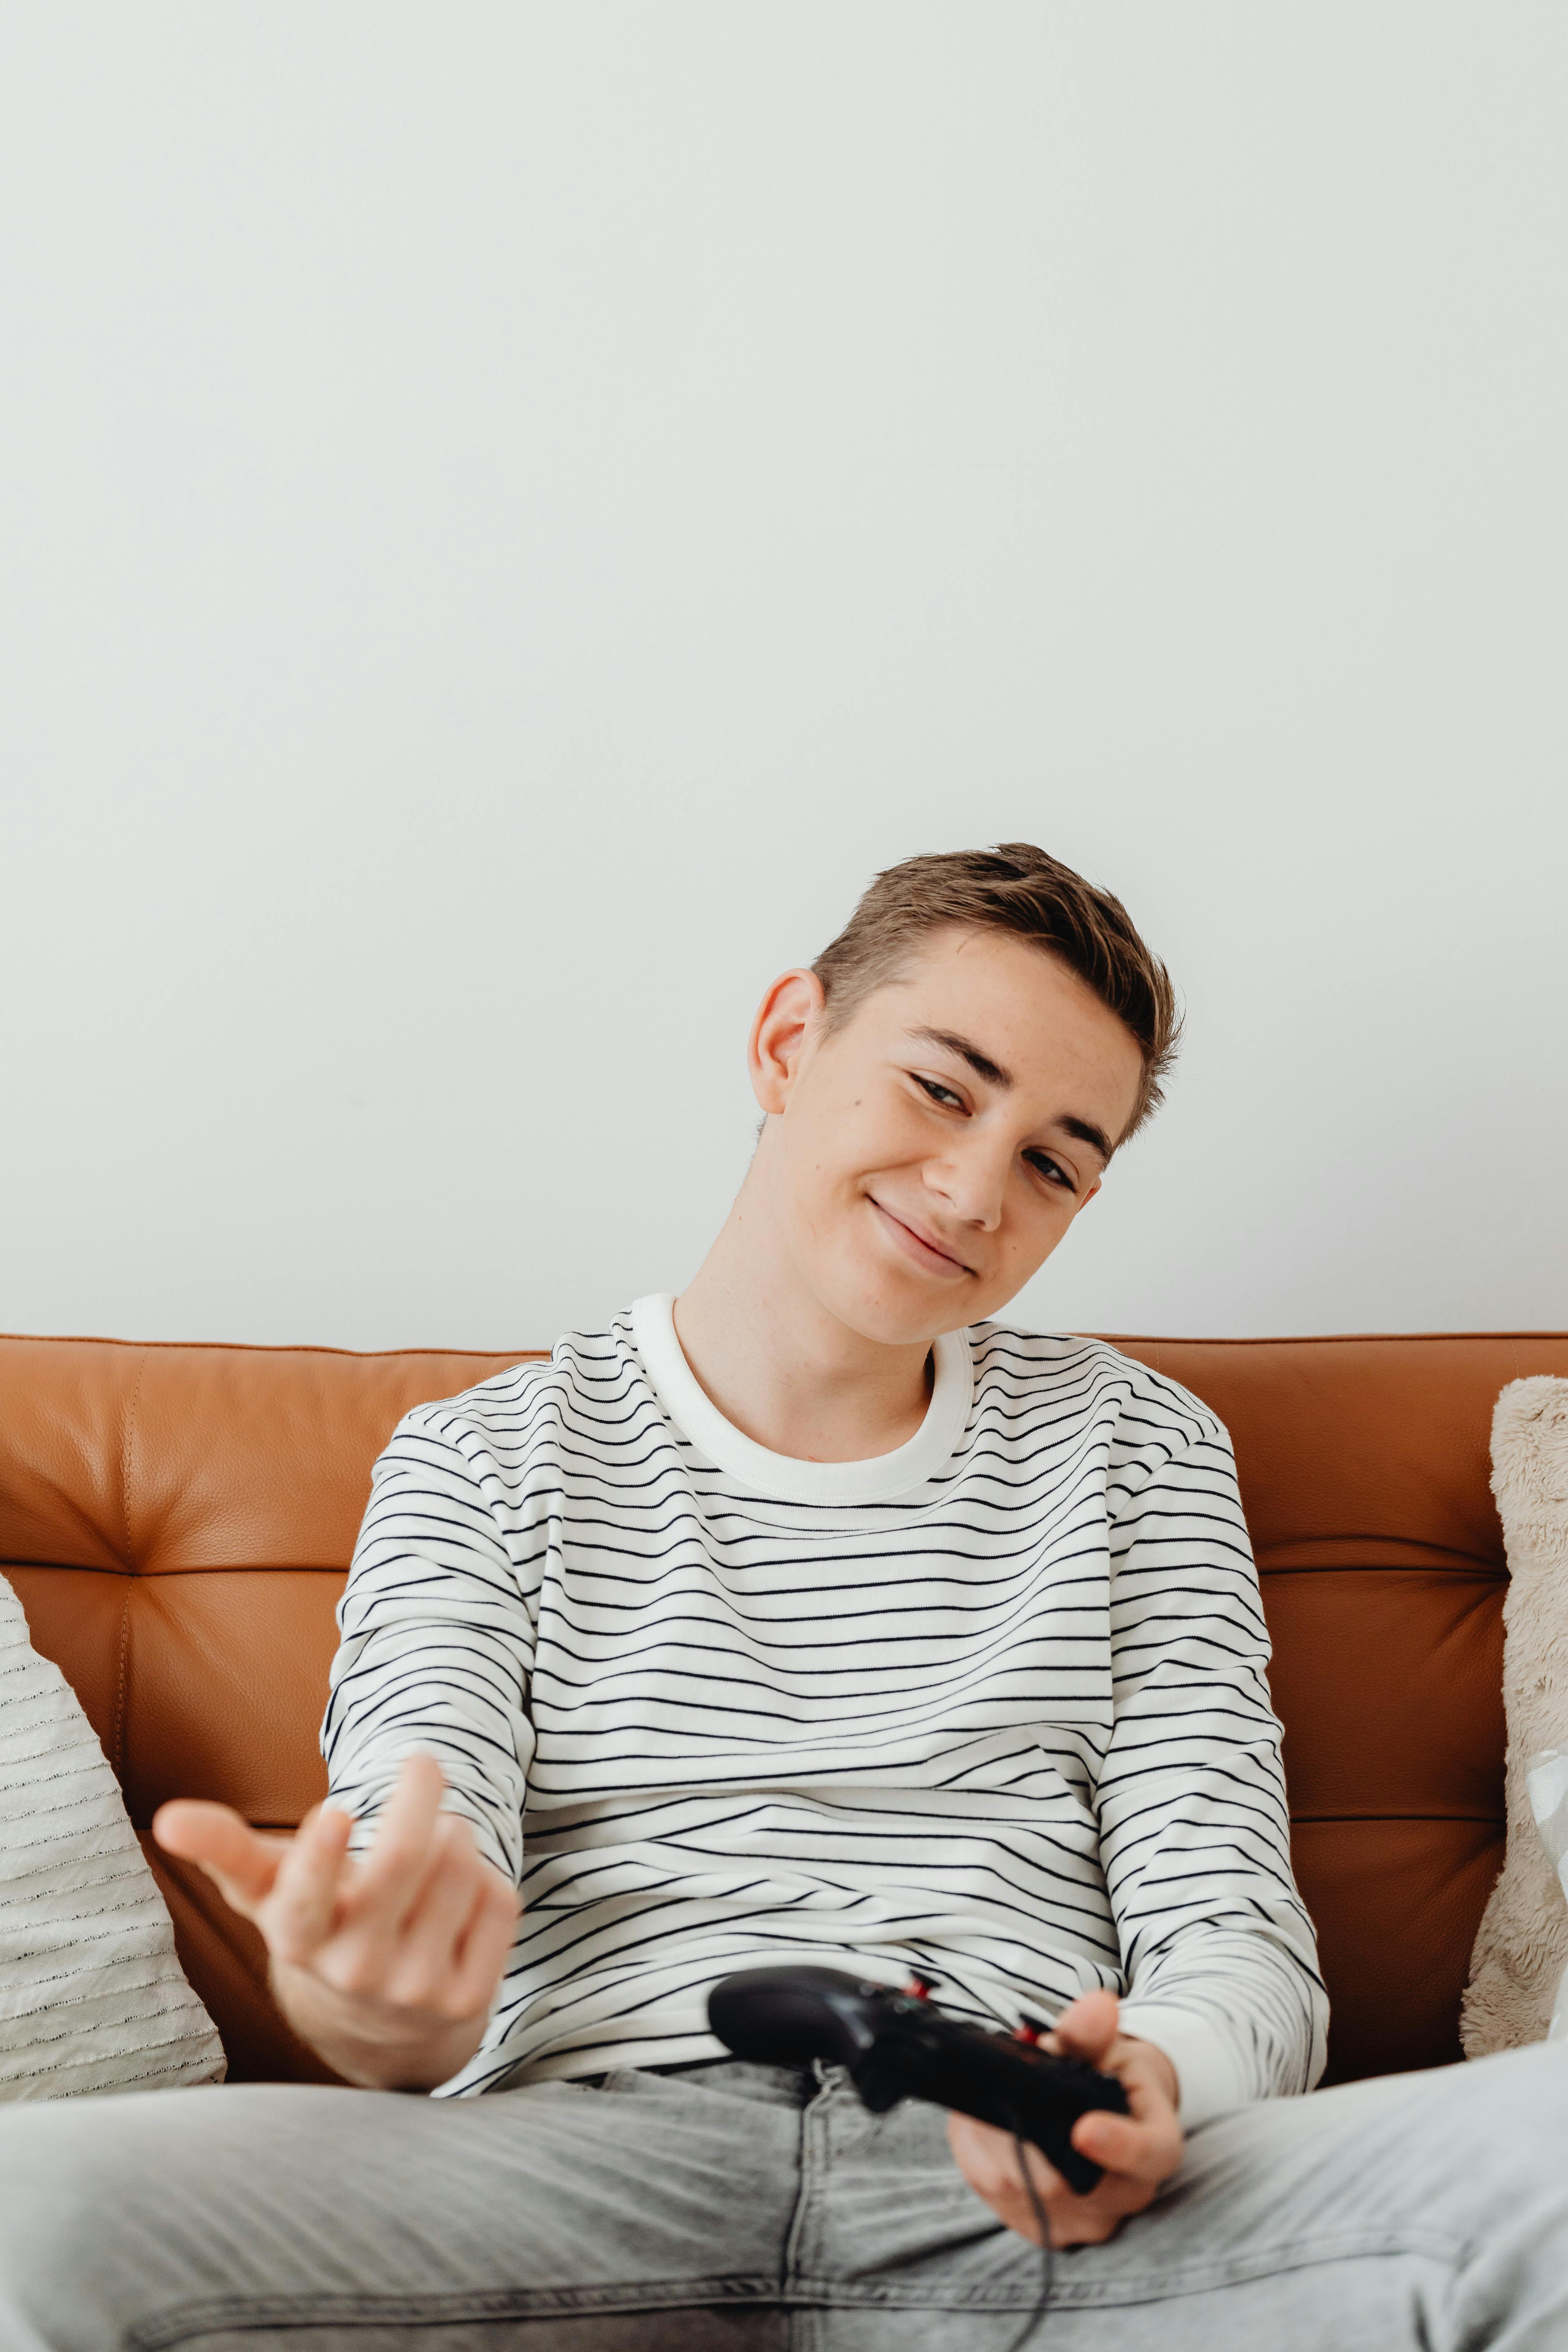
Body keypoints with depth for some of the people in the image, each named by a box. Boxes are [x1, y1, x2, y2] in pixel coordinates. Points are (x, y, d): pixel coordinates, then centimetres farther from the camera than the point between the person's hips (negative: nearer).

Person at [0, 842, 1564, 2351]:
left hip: (1022, 2191, 1)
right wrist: (367, 2009, -28)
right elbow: (414, 1958, -1)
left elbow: (1234, 1934, 10)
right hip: (607, 2163, -1)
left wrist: (1152, 2091, -16)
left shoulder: (1134, 1445, 18)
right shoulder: (484, 1462, 13)